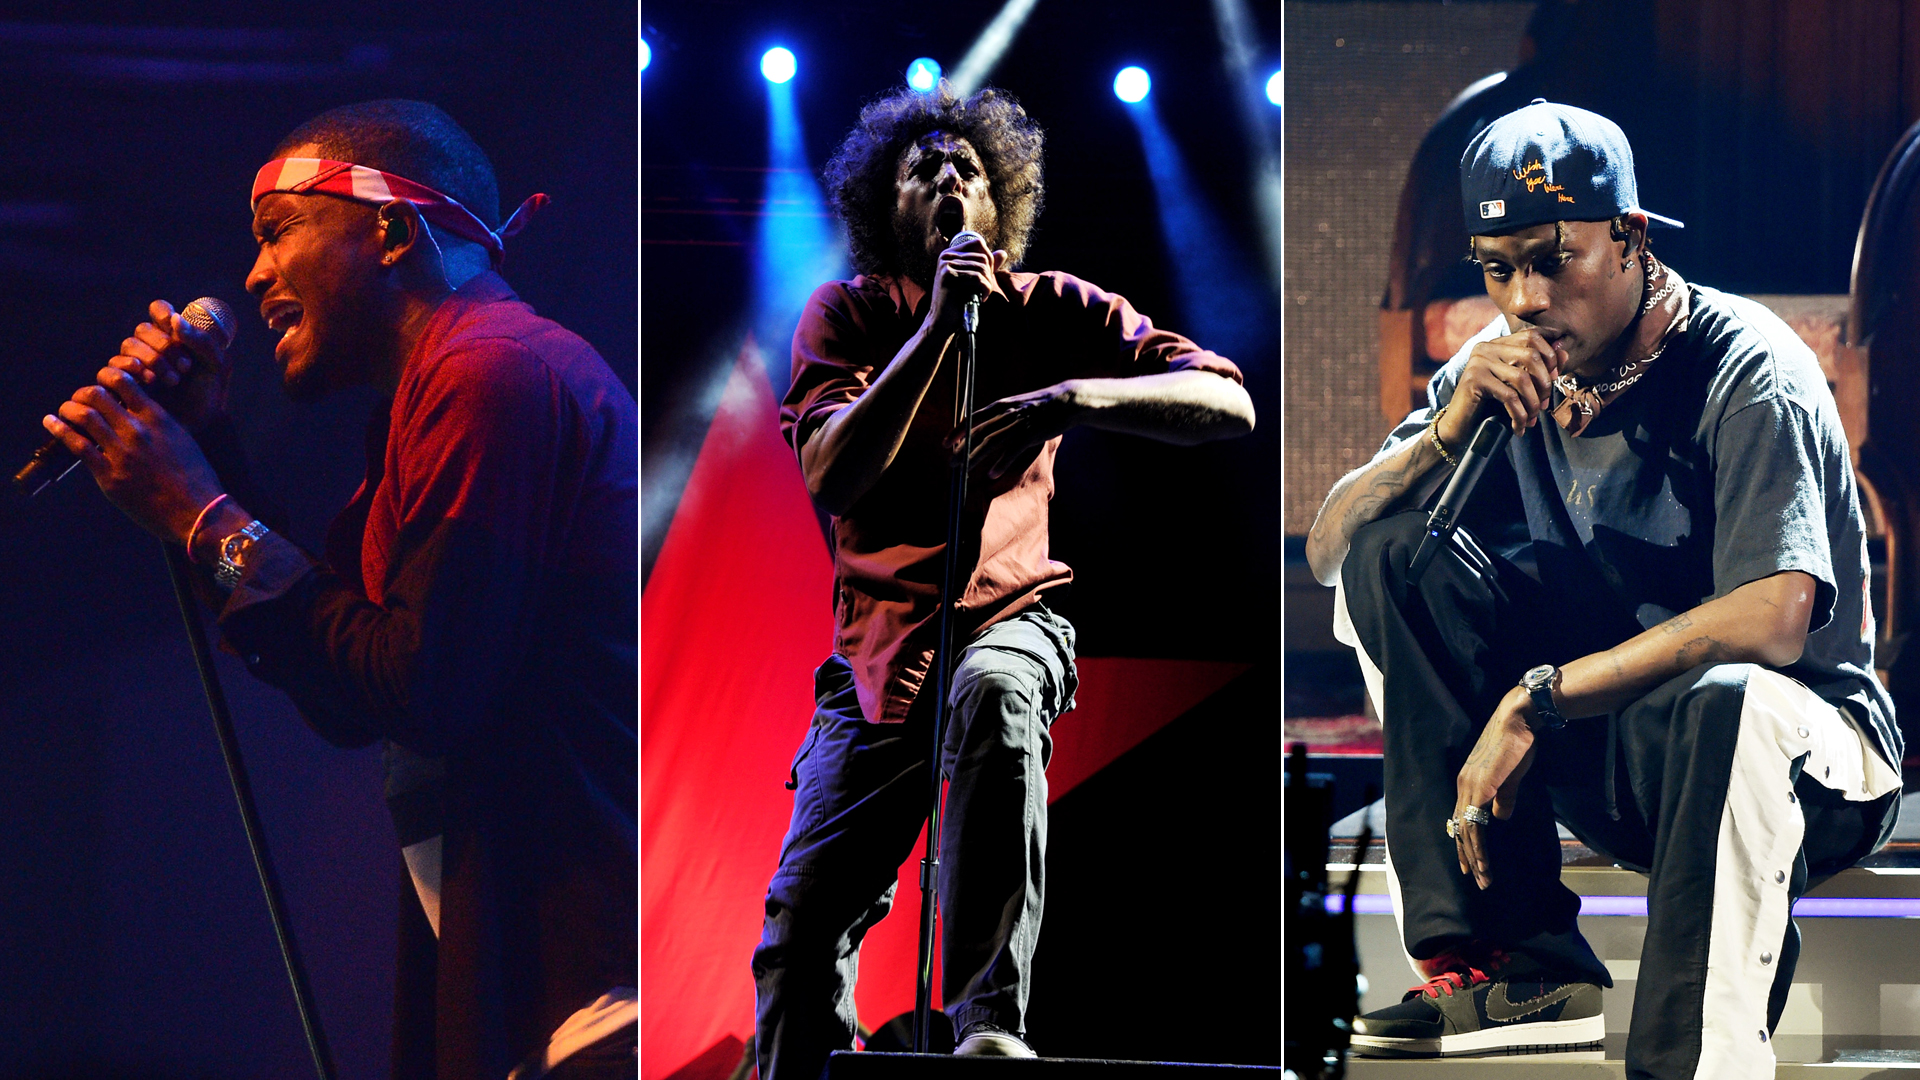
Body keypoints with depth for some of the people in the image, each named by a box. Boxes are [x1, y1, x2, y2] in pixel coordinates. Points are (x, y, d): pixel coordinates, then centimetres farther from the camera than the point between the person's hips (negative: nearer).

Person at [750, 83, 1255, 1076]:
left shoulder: (1052, 311, 0)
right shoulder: (847, 315, 1)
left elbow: (1229, 404, -11)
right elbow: (832, 479, -16)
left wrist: (1084, 395, -28)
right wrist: (937, 327, -21)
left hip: (1011, 614, -2)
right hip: (880, 647, 2)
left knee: (993, 688, -39)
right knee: (804, 918, -8)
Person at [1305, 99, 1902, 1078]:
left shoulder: (1746, 373, -16)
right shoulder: (1505, 368, 2)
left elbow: (1771, 622, -29)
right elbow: (1327, 547, -1)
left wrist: (1533, 703, -29)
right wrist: (1449, 432, -19)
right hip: (1594, 755, 6)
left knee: (1727, 703, -41)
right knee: (1393, 550, -11)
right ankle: (1512, 964, -17)